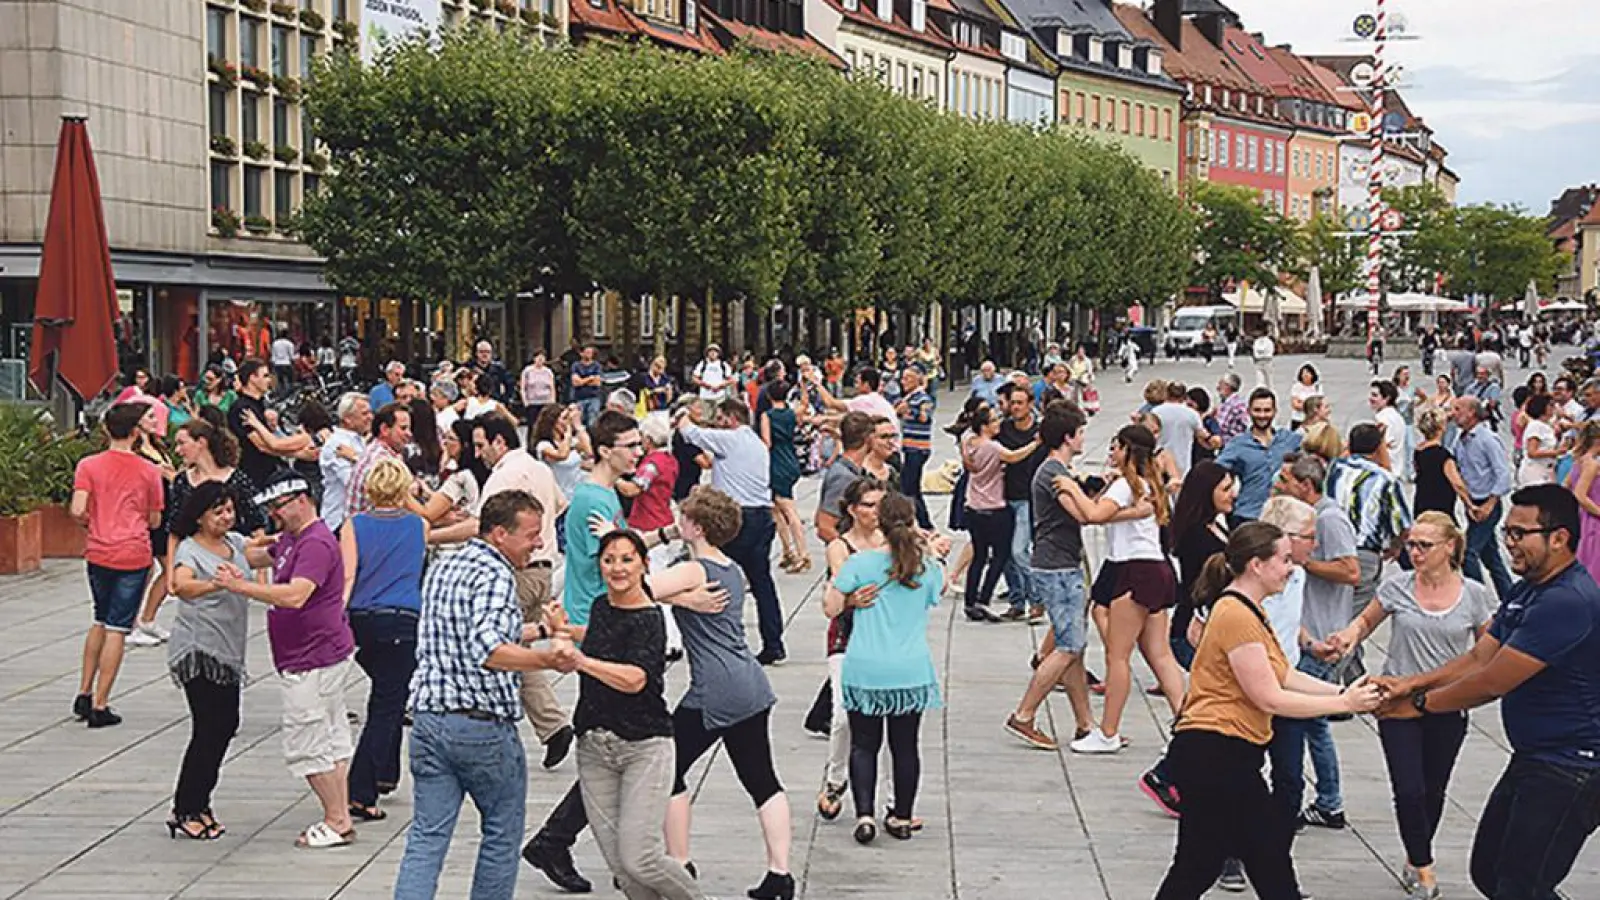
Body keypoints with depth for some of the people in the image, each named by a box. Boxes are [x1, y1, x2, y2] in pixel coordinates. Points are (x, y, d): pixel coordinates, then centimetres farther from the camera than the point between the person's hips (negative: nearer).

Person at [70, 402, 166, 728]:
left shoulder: (88, 466, -2)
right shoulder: (149, 471, -1)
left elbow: (77, 511, -12)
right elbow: (154, 521, 4)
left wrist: (91, 519, 9)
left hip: (99, 552, 2)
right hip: (134, 555, -2)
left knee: (101, 622, 21)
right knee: (116, 629, 1)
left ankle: (84, 694, 20)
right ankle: (99, 705, 0)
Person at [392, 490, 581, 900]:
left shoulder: (440, 569, 14)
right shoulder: (495, 575, -14)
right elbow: (486, 651, -29)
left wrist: (539, 630, 30)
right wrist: (548, 659, -34)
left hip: (429, 717, 7)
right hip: (484, 725, -7)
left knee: (427, 836, 5)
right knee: (502, 834, 12)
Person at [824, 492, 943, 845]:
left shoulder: (860, 563, -7)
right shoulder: (928, 568, 0)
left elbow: (831, 607, -4)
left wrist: (834, 582, 16)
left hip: (864, 670, -1)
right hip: (911, 671, 1)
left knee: (863, 745, 9)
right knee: (905, 746, 12)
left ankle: (864, 814, -3)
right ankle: (902, 818, 20)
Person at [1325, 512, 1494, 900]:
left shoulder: (1474, 595, -5)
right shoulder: (1397, 587, -5)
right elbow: (1367, 620, 10)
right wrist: (1350, 635, -12)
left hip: (1448, 709, 1)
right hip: (1399, 706, -1)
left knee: (1433, 790, 13)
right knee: (1408, 791, -8)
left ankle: (1416, 860, 36)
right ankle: (1424, 868, 9)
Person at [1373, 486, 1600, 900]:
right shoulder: (1524, 594, 10)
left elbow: (1492, 683, -22)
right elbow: (1478, 658, 11)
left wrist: (1421, 702, -10)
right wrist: (1412, 682, -2)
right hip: (1531, 759, 10)